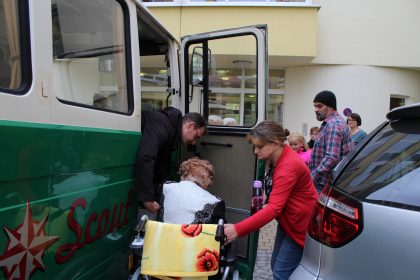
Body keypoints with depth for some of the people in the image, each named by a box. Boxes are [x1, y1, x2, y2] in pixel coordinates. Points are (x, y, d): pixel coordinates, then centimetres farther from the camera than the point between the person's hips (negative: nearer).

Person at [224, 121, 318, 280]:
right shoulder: (282, 157, 0)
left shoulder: (288, 167, -31)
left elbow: (274, 208, -39)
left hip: (300, 223, -9)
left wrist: (237, 229, -43)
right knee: (275, 266, 15)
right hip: (288, 220, 10)